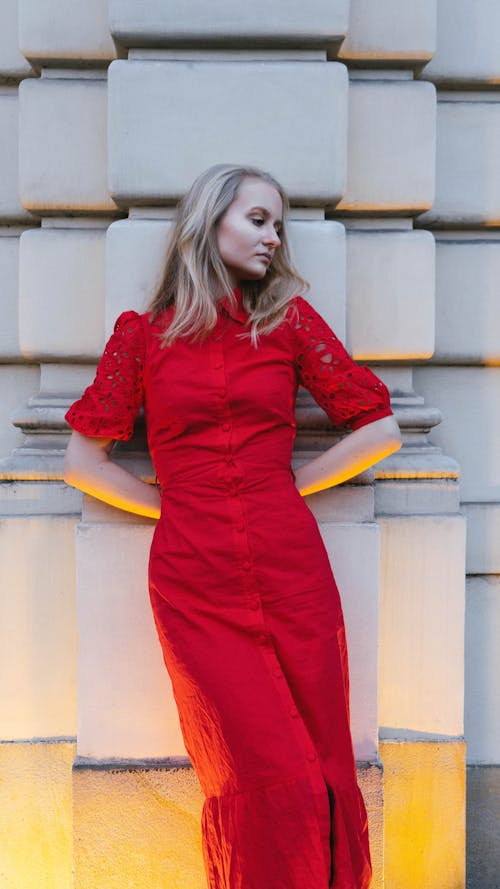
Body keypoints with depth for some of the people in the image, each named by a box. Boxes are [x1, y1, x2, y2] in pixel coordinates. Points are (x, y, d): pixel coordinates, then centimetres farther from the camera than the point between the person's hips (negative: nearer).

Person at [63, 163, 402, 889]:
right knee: (276, 786, -3)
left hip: (292, 571, 2)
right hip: (195, 584, -1)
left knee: (321, 776, 6)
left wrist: (291, 483, 4)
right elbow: (84, 460, 8)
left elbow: (381, 429, 9)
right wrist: (175, 502, 3)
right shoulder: (144, 334, 8)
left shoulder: (289, 317, 9)